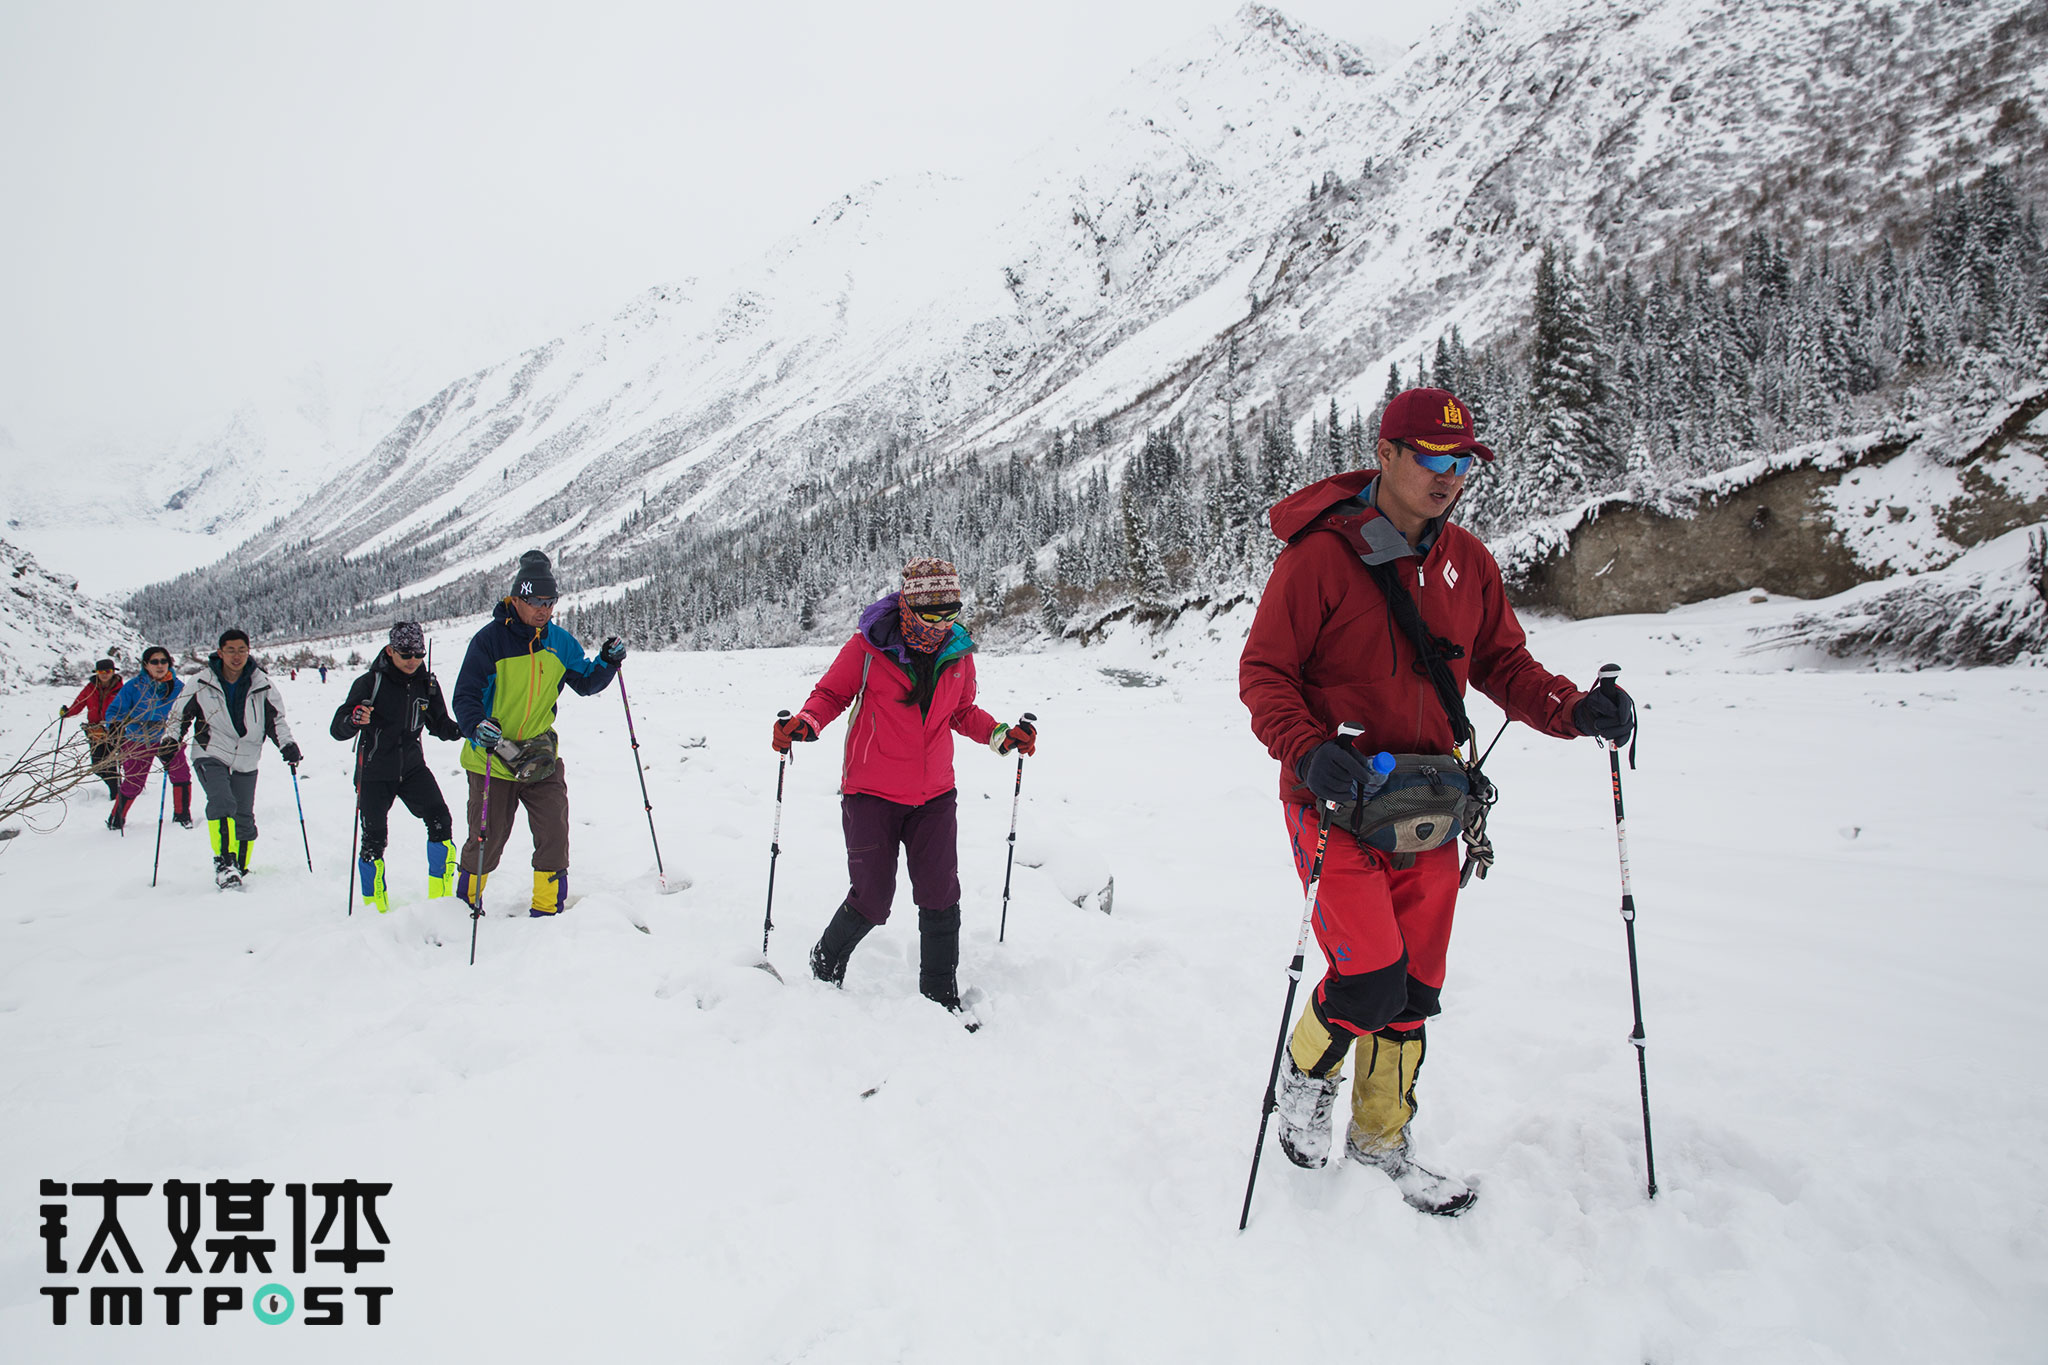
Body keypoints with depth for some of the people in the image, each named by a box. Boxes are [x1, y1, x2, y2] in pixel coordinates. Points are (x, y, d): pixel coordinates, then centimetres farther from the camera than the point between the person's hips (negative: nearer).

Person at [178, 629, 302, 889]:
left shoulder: (261, 685, 0)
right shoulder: (202, 682, -3)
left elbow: (276, 720, 6)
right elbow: (181, 714, 10)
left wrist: (287, 745, -8)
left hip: (246, 760, 2)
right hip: (210, 755, -2)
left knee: (244, 819, 7)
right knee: (222, 802, -26)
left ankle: (239, 869, 23)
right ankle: (224, 862, -24)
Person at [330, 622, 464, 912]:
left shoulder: (427, 683, 1)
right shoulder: (370, 683, -12)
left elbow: (439, 725, 12)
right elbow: (337, 729, -15)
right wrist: (354, 720, -38)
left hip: (412, 767, 3)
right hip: (374, 771, -3)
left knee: (440, 821, -12)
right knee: (374, 838, 1)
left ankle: (441, 898, -2)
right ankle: (375, 907, 21)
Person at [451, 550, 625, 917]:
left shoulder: (560, 641, 3)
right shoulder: (489, 640, -11)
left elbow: (585, 683, 14)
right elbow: (465, 695, -13)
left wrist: (608, 662, -6)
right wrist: (478, 728, -32)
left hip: (541, 757, 3)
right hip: (491, 759, -3)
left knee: (554, 836, -3)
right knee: (486, 841, 7)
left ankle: (548, 913, 12)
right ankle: (465, 905, 32)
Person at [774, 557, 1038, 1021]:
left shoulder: (958, 654, 2)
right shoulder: (867, 648, -11)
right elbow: (831, 694, -1)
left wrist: (1001, 734, 1)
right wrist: (804, 724, -21)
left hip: (934, 796, 4)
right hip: (871, 793, -3)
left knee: (940, 899, 1)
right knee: (872, 900, -1)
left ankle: (941, 999, 18)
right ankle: (824, 970, 29)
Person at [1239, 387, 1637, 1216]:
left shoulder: (1467, 563, 6)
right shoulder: (1319, 555, -12)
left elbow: (1503, 665, 11)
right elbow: (1264, 673, -10)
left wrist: (1577, 710, -7)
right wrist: (1309, 750, -27)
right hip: (1338, 803, -5)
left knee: (1413, 991, 12)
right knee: (1372, 977, -13)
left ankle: (1381, 1139, 33)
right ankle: (1307, 1073, 21)